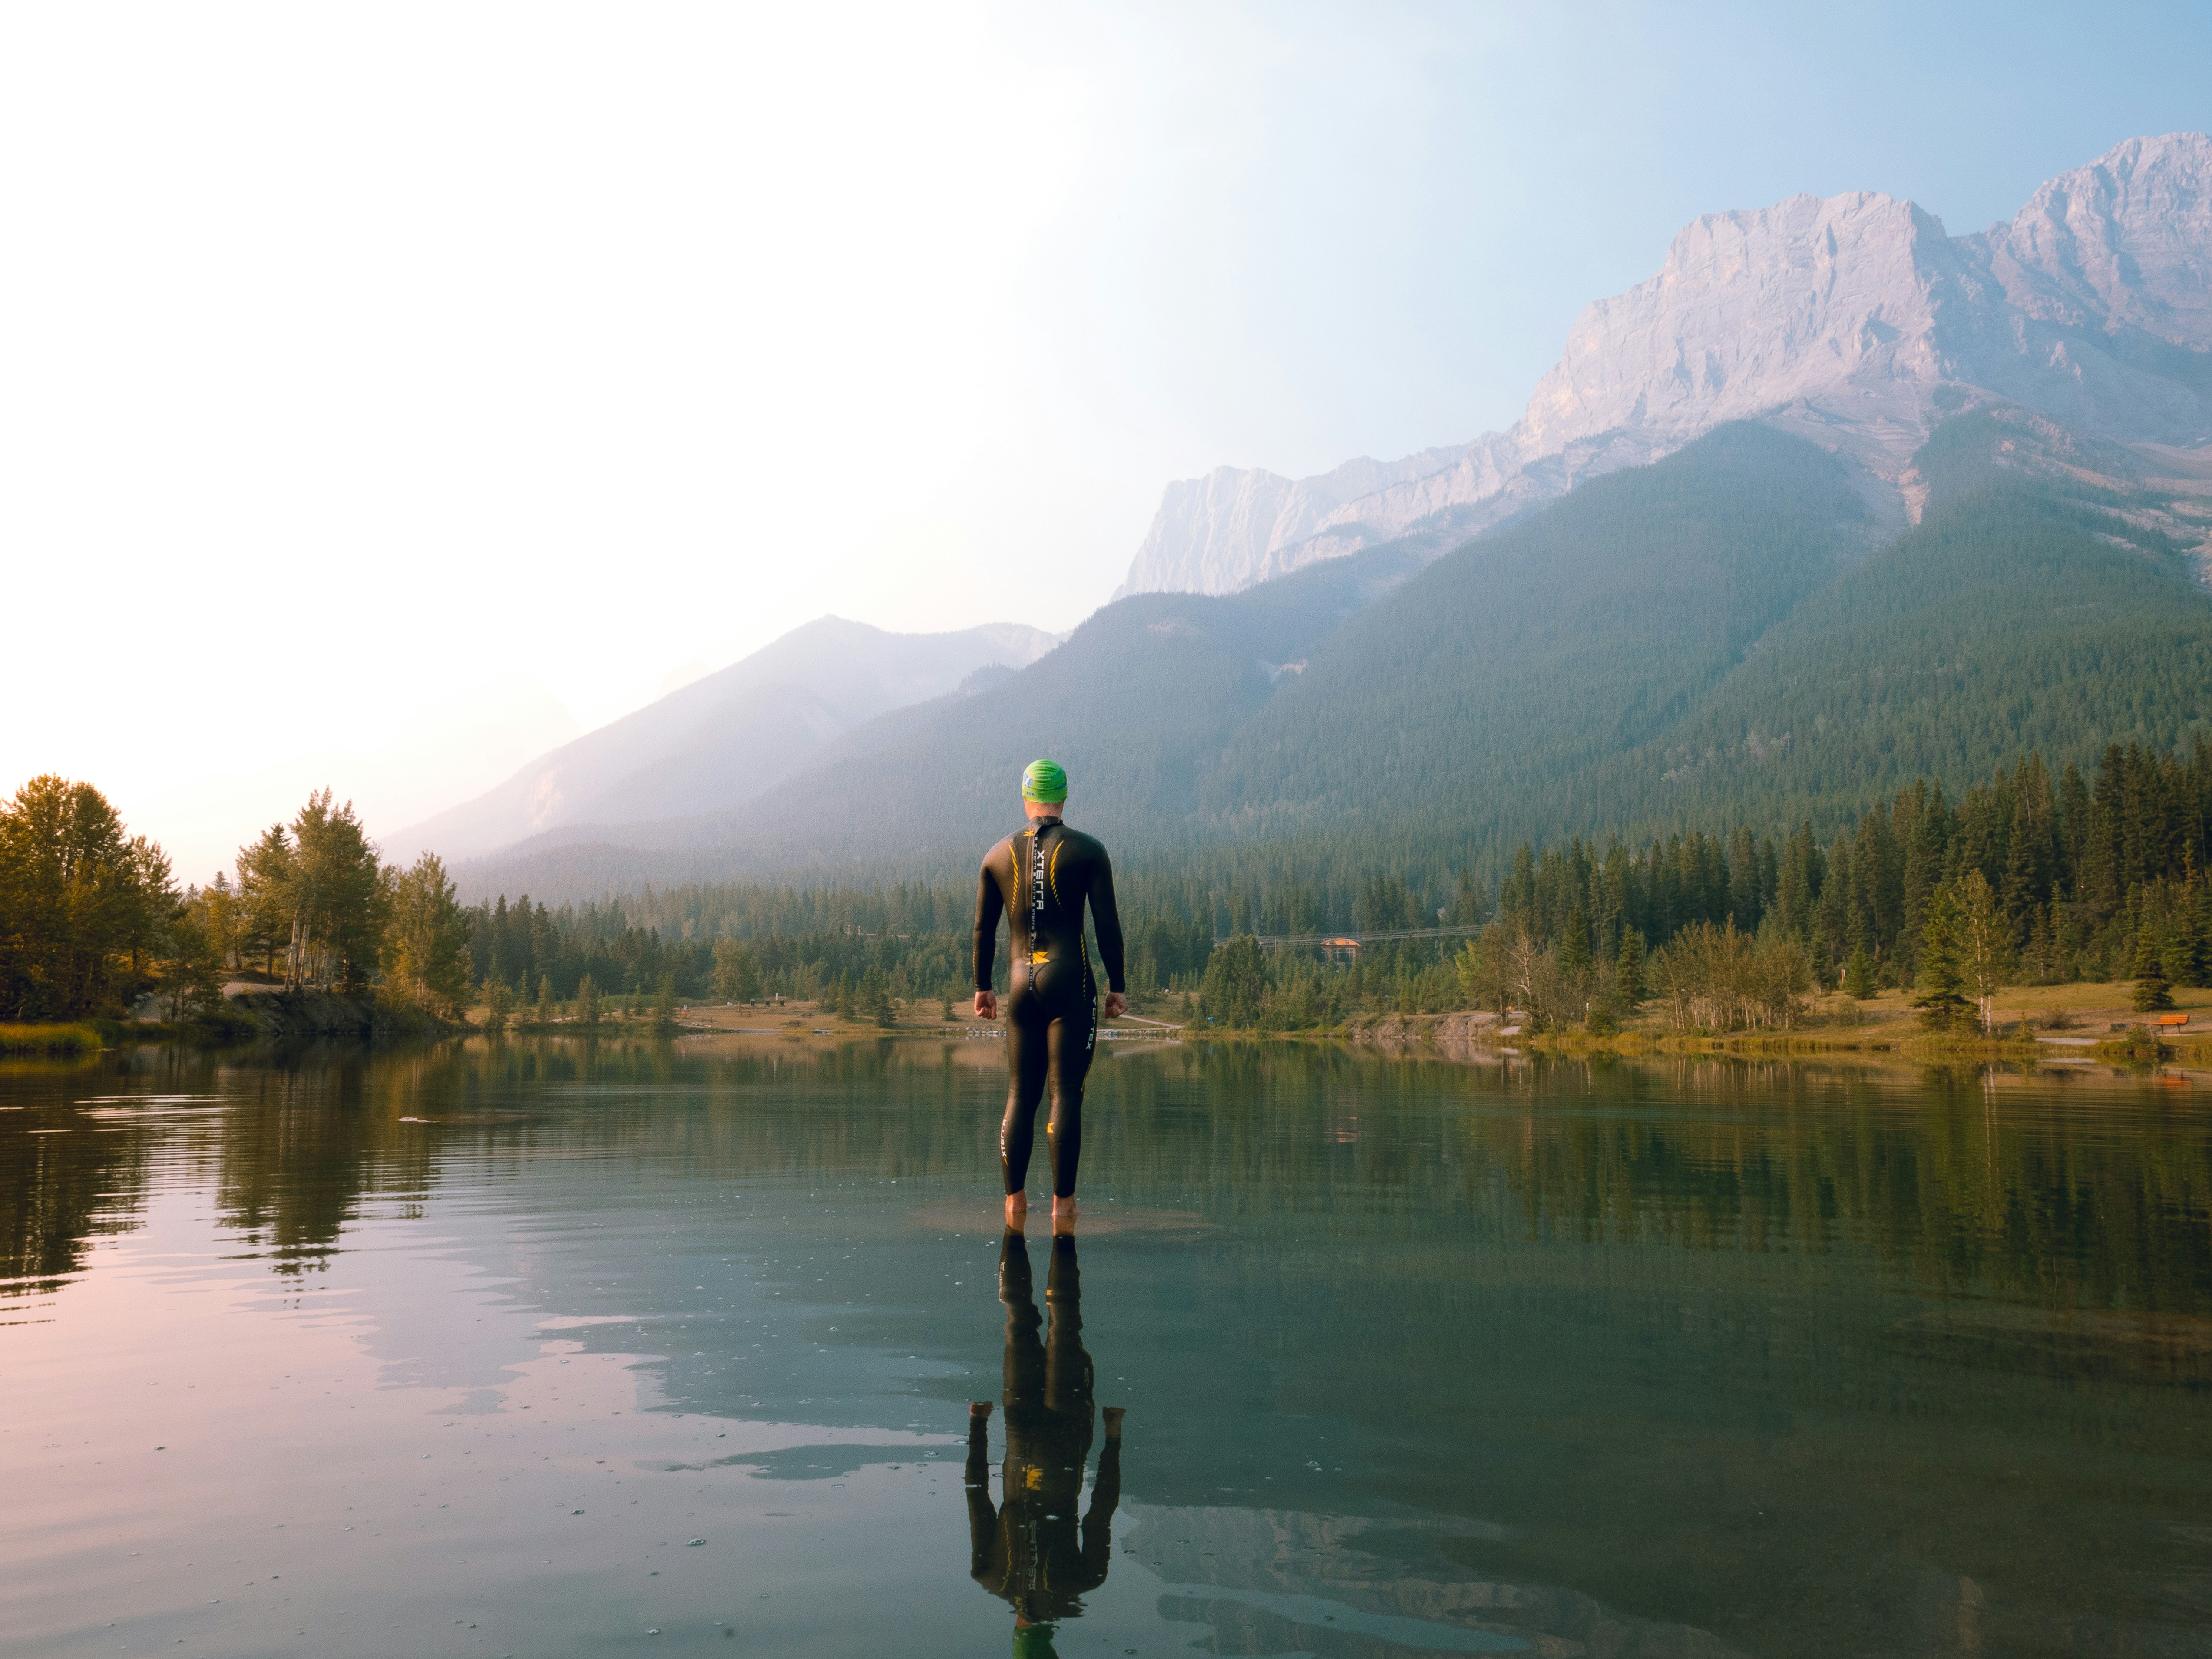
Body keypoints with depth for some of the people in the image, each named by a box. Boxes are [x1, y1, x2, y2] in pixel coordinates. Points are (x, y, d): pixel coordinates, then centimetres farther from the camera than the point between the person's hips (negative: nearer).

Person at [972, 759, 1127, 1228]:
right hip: (1070, 978, -3)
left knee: (1020, 1095, 11)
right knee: (1067, 1092, -1)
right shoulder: (1087, 850, -2)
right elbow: (1108, 925, -5)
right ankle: (1063, 1203, -1)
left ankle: (1014, 1200, 11)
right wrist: (1118, 986, 2)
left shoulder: (998, 854, 8)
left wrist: (982, 988, 19)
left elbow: (983, 930, 10)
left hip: (1021, 983, 4)